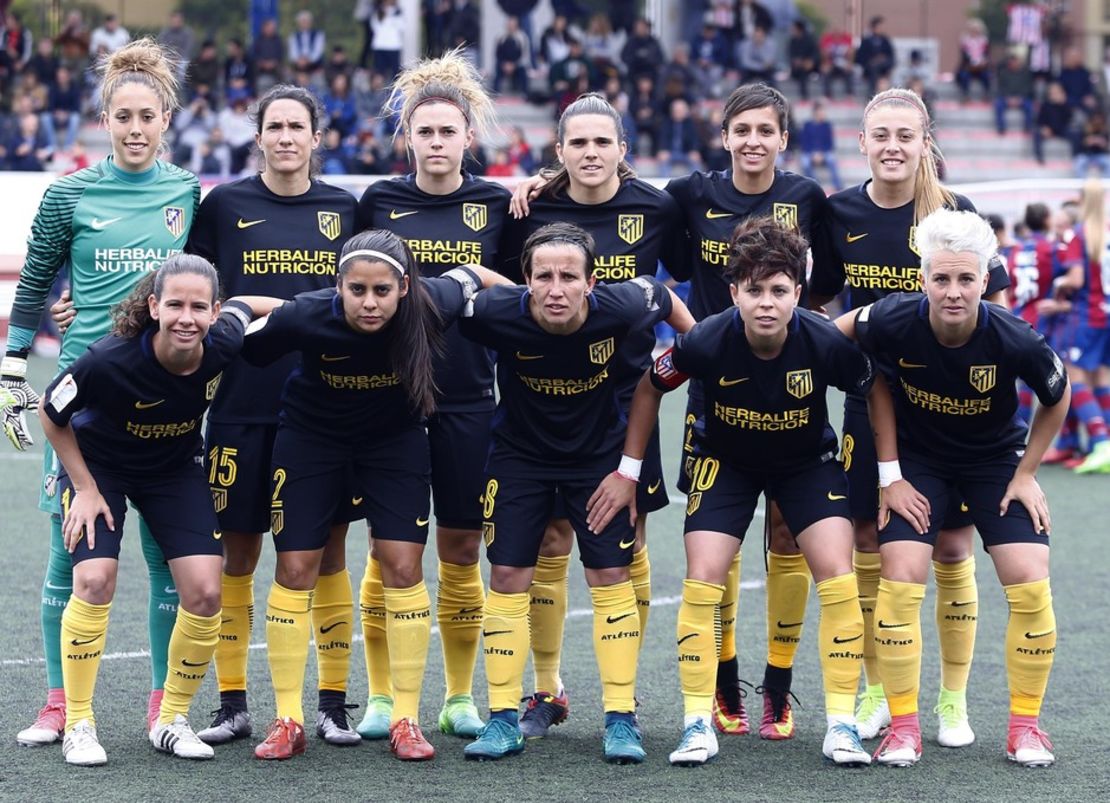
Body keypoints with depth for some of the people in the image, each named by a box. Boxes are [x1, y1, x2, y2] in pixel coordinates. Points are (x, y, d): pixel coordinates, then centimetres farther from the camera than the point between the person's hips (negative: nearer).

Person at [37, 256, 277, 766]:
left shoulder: (222, 344, -26)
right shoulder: (111, 360, -35)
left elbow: (243, 305, -1)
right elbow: (50, 414, -17)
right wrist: (84, 488, -13)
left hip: (175, 470, 4)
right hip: (98, 464, -3)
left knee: (205, 591, -9)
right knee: (95, 580, -22)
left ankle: (172, 722, 10)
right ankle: (78, 727, -7)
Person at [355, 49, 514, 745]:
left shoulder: (497, 205, 4)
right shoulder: (378, 202, 4)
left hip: (468, 399, 0)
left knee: (461, 551, 6)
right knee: (390, 551, 0)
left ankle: (460, 697, 17)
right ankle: (383, 697, 10)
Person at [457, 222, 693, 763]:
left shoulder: (619, 309, -27)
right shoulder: (499, 314, -30)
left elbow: (661, 296, -4)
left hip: (599, 453, 0)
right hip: (519, 451, 0)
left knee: (610, 576, -3)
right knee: (507, 576, -2)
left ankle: (621, 719, 5)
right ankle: (503, 719, 8)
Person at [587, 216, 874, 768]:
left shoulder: (826, 343, -30)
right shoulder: (707, 341, -29)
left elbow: (875, 392, -9)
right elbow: (650, 387, -8)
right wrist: (628, 471, -6)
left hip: (808, 460, 0)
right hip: (724, 461, 0)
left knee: (838, 577, -14)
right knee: (702, 581, -12)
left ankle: (841, 724, -4)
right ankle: (698, 724, -1)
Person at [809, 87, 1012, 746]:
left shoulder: (956, 213, -8)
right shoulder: (841, 214, 0)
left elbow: (995, 308, -2)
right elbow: (816, 304, 14)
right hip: (869, 400, 3)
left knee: (952, 550, 1)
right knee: (866, 547, 5)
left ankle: (954, 701, 14)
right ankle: (877, 694, 20)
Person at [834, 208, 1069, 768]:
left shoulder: (1013, 340, -28)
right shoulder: (895, 322, -28)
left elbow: (1057, 399, -7)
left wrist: (1025, 475, -4)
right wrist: (890, 475, -5)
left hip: (996, 460, 0)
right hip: (917, 459, 0)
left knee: (1030, 586, -11)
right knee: (900, 580, -14)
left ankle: (1025, 727, 6)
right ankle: (902, 726, 0)